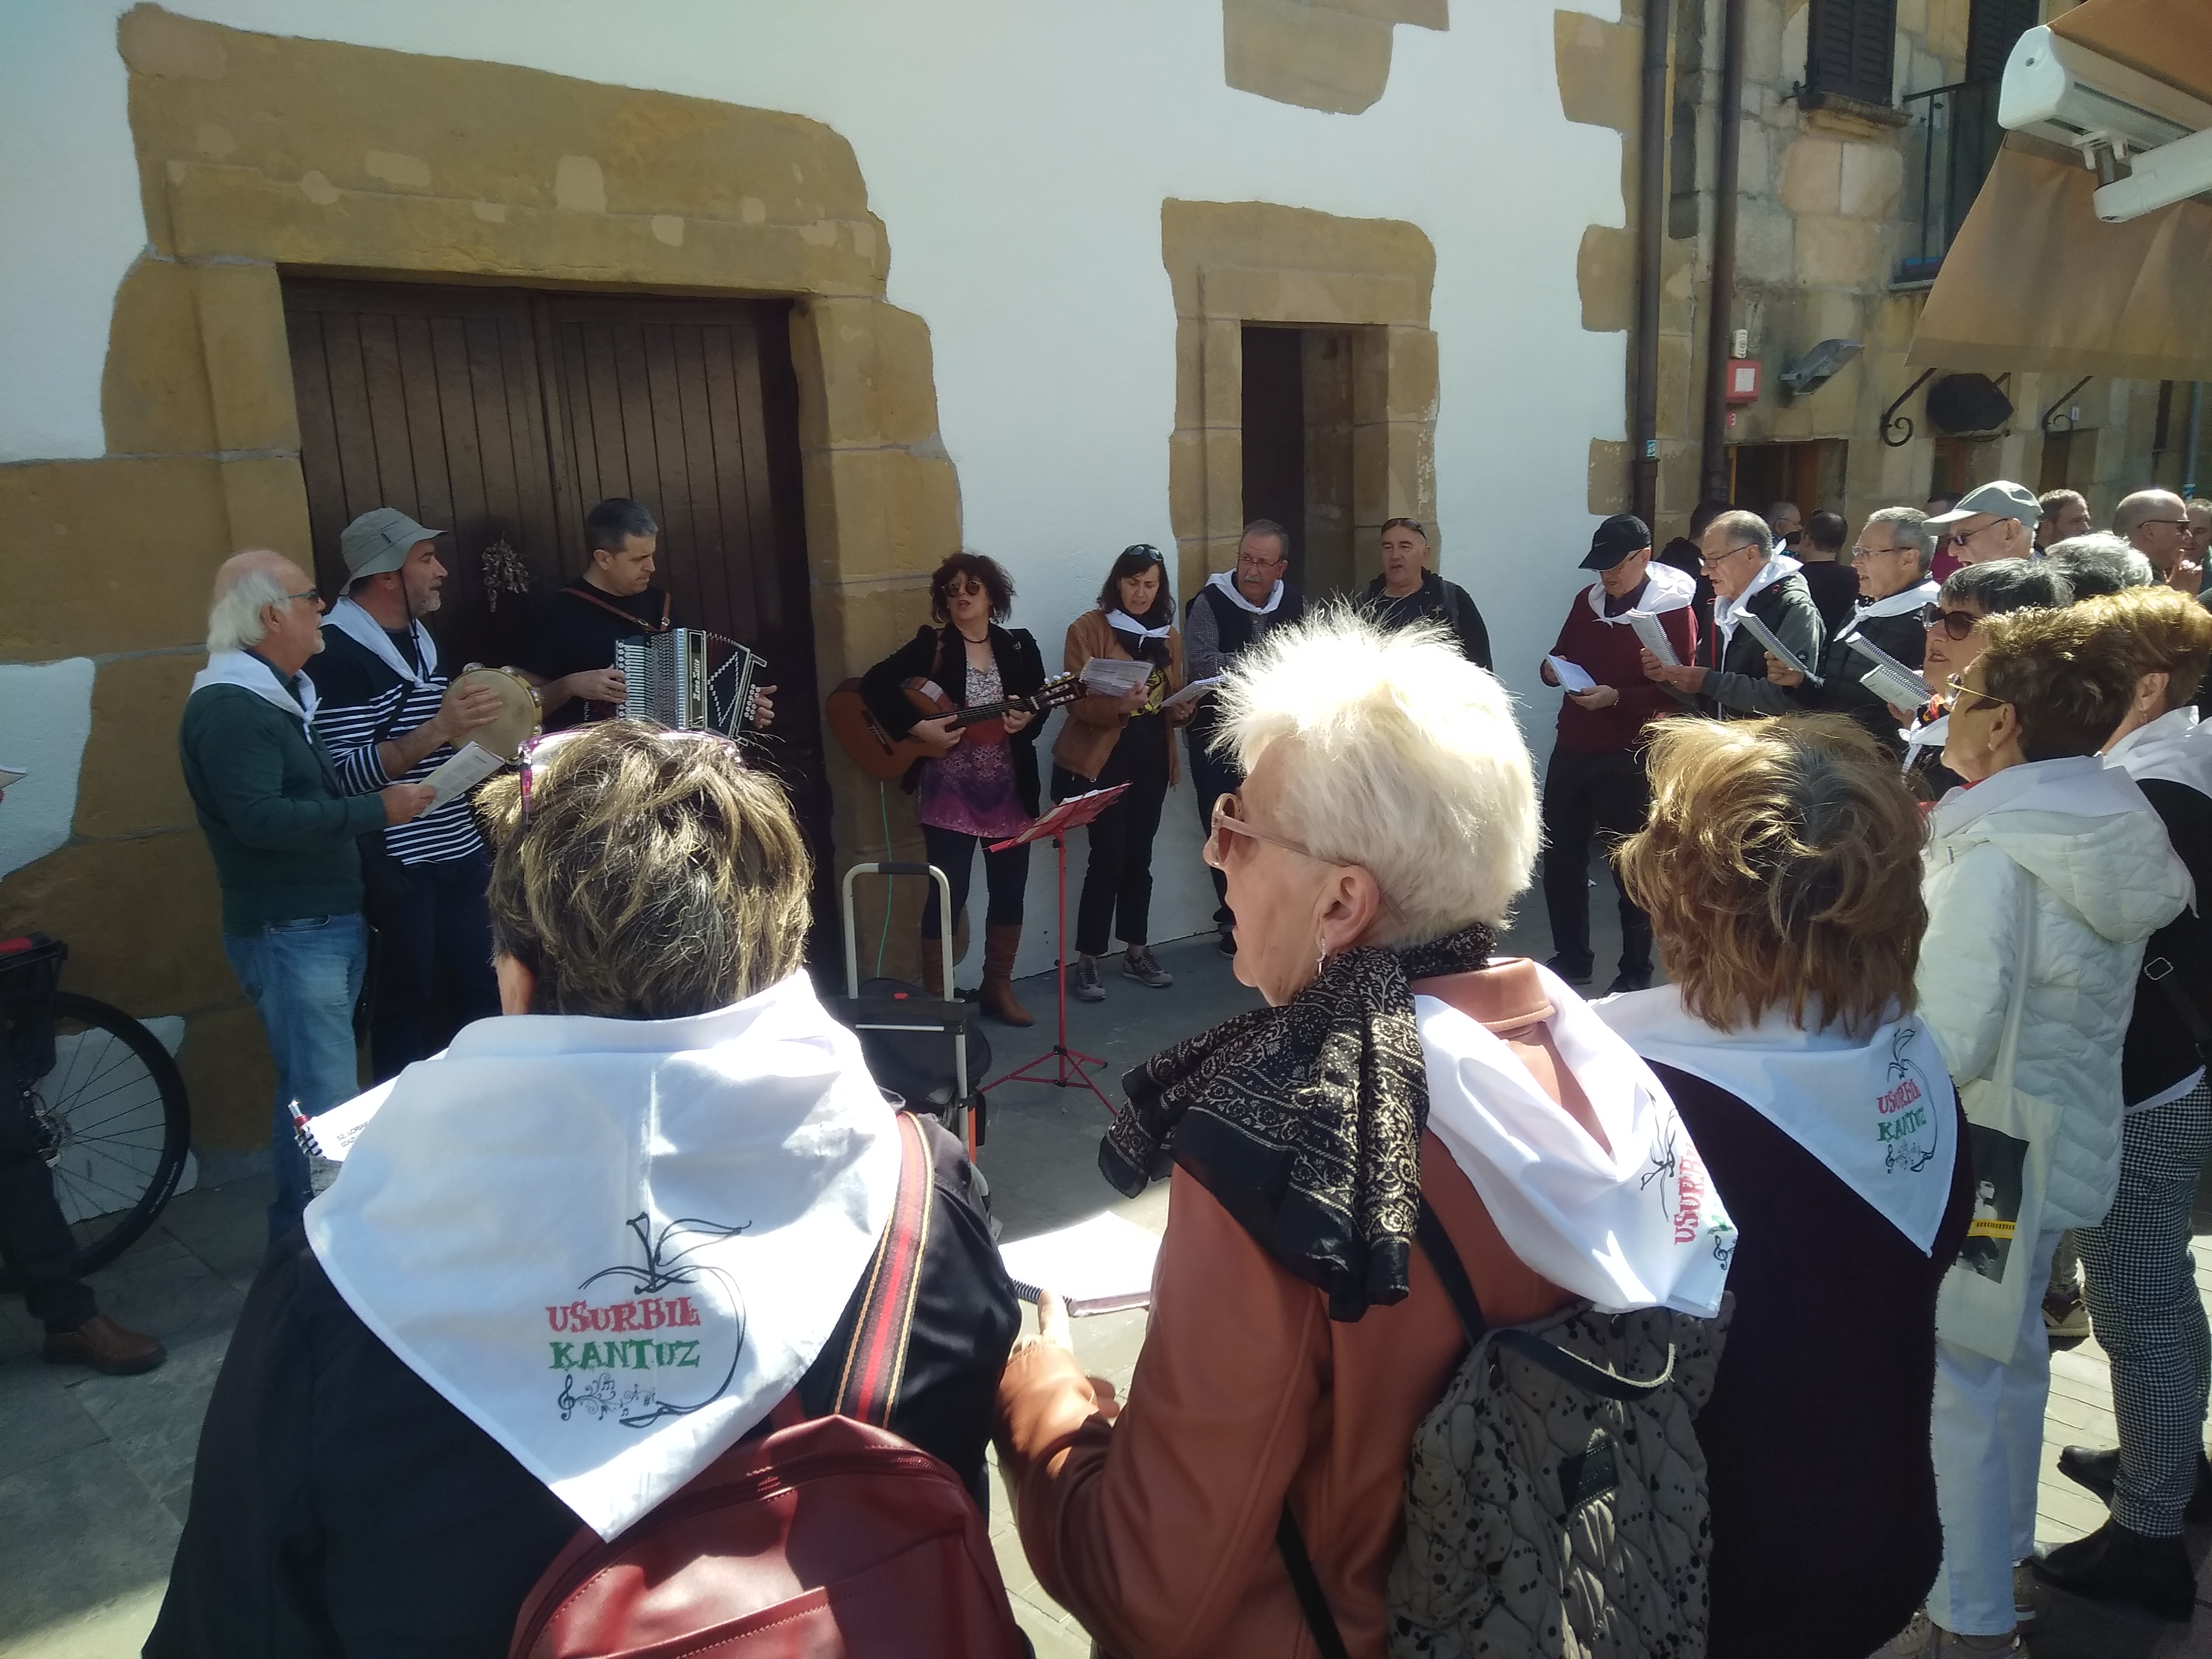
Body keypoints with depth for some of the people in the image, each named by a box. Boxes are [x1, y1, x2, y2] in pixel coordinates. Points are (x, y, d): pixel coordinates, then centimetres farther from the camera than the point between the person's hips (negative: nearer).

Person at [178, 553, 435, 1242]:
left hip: (332, 922, 10)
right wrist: (377, 809, -21)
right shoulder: (228, 708, -16)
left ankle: (303, 1229, 26)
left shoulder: (283, 694, 16)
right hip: (288, 933, -10)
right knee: (327, 1105, -7)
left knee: (317, 1093, 15)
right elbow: (261, 819, -27)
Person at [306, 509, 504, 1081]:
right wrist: (438, 730, -29)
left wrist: (475, 722, 7)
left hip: (459, 853, 8)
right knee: (406, 1006, 4)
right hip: (396, 866, -8)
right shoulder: (337, 653, -13)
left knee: (483, 990, 13)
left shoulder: (419, 638, 13)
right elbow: (346, 774, -20)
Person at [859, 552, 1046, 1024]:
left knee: (1010, 892, 9)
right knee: (949, 894, -2)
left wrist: (1026, 721, -16)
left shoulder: (1020, 645, 6)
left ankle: (999, 989, 24)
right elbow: (874, 685, -10)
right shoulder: (932, 645, -2)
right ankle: (934, 996, 11)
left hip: (1009, 790, 3)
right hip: (950, 791, -3)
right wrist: (919, 727, -18)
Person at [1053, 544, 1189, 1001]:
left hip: (1151, 758, 5)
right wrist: (1120, 705, -30)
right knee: (1107, 858, -9)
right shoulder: (1088, 628, -5)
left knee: (1139, 857, 9)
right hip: (1103, 759, -5)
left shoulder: (1169, 636, 13)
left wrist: (1182, 710, -6)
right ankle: (1086, 963, -1)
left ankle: (1137, 953, 21)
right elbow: (1078, 702, -12)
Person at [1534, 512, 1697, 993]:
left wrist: (1617, 697, -25)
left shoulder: (1673, 610, -8)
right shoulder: (1587, 600, 10)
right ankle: (1571, 959, 25)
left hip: (1628, 756, -6)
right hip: (1571, 748, 6)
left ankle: (1636, 971, 16)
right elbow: (1560, 655, 19)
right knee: (1560, 856, 11)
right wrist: (1552, 669, -4)